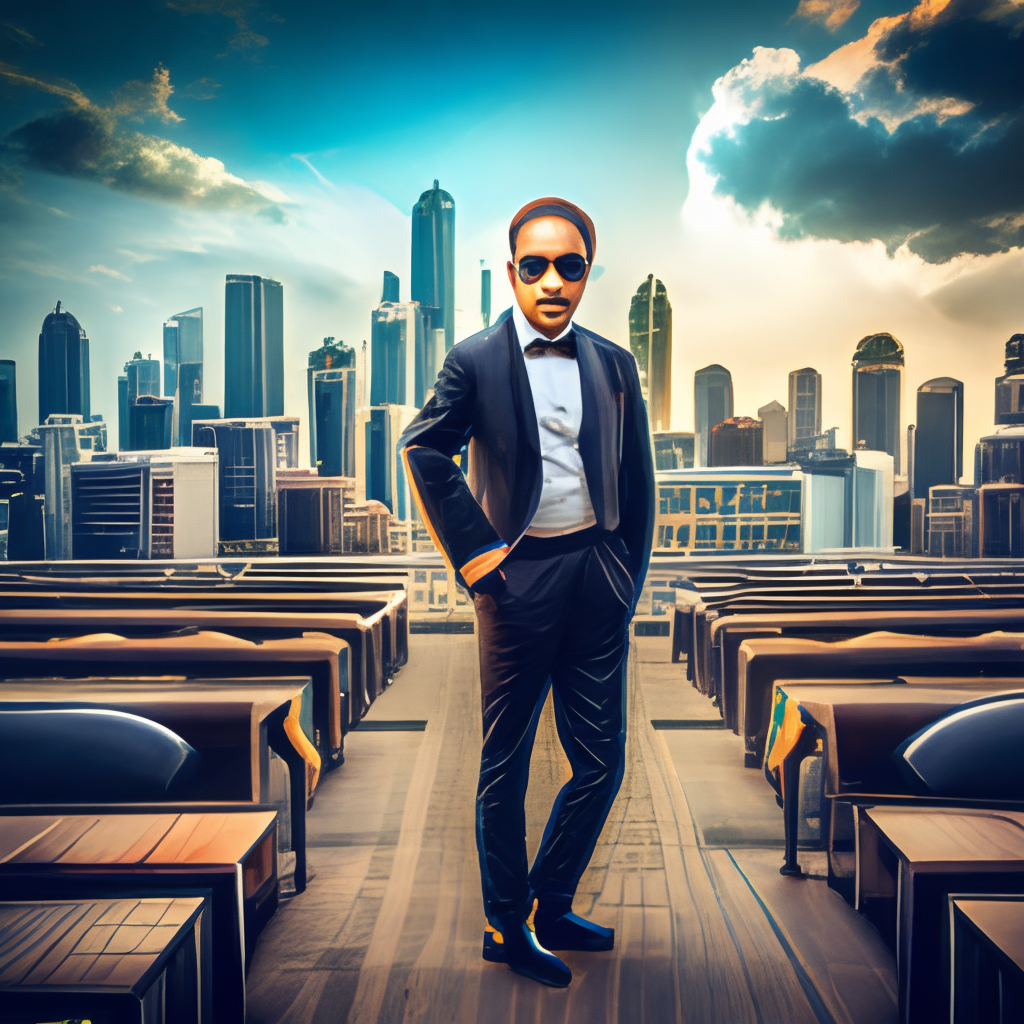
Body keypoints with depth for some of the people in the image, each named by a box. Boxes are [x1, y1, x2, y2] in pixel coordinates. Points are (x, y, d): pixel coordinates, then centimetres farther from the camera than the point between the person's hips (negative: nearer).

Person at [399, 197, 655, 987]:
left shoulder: (614, 365, 9)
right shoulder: (477, 360, -1)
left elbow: (638, 483, 12)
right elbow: (424, 450, -2)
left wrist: (629, 579, 9)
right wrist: (473, 551, -7)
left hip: (598, 575, 4)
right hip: (519, 578, -4)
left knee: (602, 764, 10)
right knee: (506, 764, 9)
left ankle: (550, 906, 32)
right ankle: (507, 927, 28)